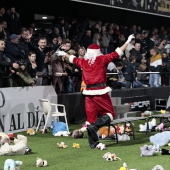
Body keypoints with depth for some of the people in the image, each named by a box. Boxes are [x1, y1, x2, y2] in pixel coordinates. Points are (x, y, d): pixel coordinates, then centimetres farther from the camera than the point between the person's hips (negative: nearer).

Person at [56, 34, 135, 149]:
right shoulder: (102, 59, -1)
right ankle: (94, 126, -20)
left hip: (89, 93, 5)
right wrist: (128, 42, 3)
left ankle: (93, 143, 10)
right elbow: (116, 54, -3)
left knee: (91, 118, 8)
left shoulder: (83, 61, 10)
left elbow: (74, 59, 29)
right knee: (110, 114, 4)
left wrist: (64, 54, 48)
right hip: (101, 91, -4)